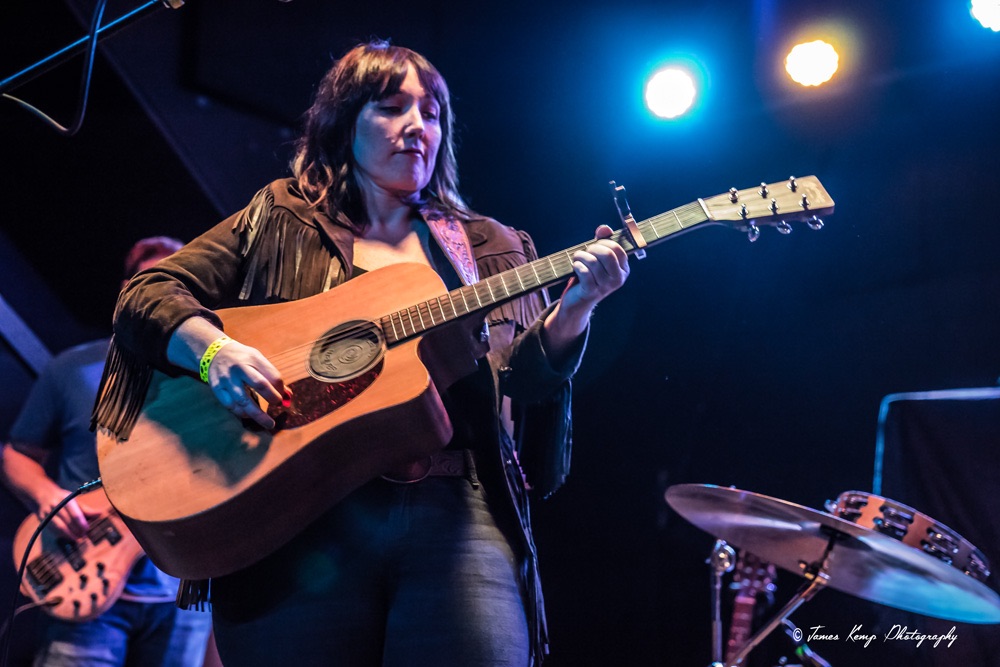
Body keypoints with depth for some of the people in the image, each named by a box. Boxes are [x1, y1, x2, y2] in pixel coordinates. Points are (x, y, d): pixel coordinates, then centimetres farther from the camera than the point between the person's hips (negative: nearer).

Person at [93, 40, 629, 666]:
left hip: (456, 514, 1)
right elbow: (147, 293, 8)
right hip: (299, 520, -1)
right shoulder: (280, 221, 15)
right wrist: (214, 350, -11)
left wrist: (573, 309, -10)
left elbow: (523, 383, 8)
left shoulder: (486, 247, 18)